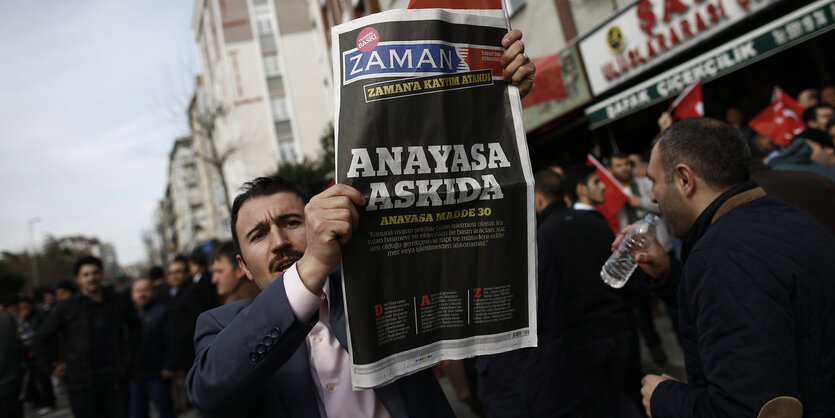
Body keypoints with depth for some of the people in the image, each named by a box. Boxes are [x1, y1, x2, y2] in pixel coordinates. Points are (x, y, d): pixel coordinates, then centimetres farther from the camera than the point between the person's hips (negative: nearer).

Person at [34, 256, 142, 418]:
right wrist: (51, 366, 6)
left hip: (115, 378, 1)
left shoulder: (119, 301, 3)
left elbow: (135, 327, 18)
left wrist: (128, 356, 12)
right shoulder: (66, 308, 0)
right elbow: (40, 338, 8)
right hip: (82, 382, -1)